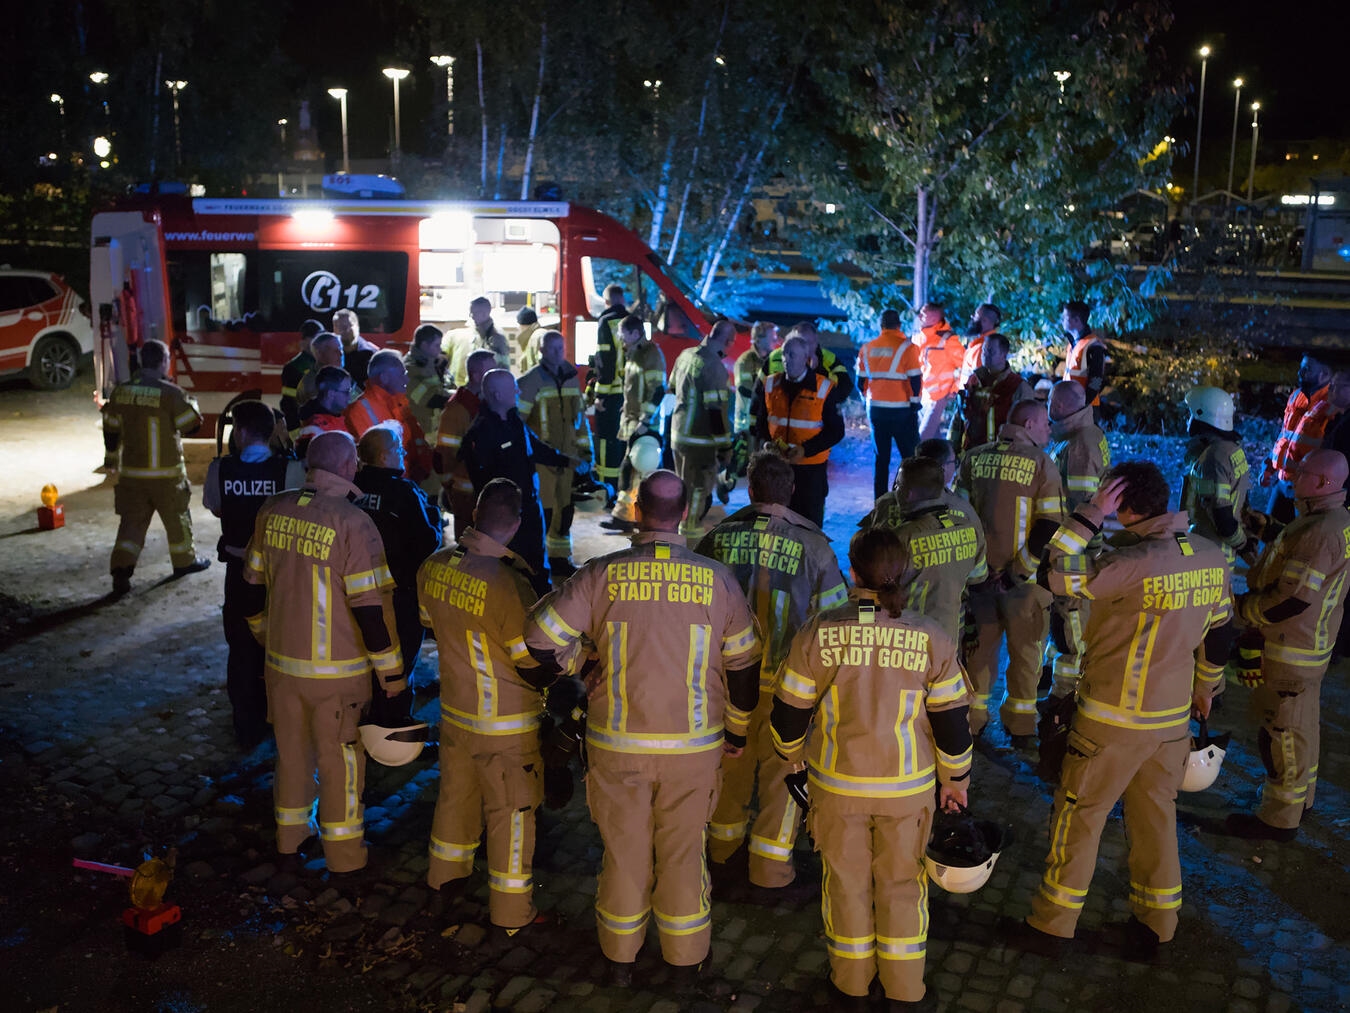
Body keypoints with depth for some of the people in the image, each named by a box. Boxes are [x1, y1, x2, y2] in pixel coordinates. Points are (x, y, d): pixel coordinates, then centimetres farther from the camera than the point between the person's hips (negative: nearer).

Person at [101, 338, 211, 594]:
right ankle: (185, 560, 30)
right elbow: (192, 423, -10)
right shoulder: (170, 393, -16)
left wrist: (110, 457, 23)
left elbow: (110, 429, 9)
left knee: (132, 521, 8)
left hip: (131, 472, 4)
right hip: (166, 473, -4)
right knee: (177, 516, 15)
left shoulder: (120, 392, 1)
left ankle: (121, 569, -3)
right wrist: (191, 402, 9)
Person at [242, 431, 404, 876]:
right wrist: (392, 675, -11)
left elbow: (256, 586, 9)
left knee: (292, 752, 22)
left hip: (281, 663, 5)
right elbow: (368, 609, -20)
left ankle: (290, 833, 39)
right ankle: (344, 854, 23)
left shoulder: (272, 513, -2)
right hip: (337, 672, -5)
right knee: (341, 761, 10)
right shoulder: (353, 524, -20)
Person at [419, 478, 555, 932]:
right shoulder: (509, 584, -30)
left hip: (454, 710, 6)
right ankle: (511, 911, 24)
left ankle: (446, 873, 47)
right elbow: (537, 670, -21)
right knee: (510, 813, 10)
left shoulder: (433, 566, -10)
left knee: (456, 792, 26)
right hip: (505, 725, -6)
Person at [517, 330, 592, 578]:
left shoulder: (571, 377, 11)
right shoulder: (532, 380, -8)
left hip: (567, 455, 6)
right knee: (542, 509, -7)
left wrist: (585, 447, 18)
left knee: (565, 508, 12)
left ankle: (560, 557, 24)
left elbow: (579, 415, 20)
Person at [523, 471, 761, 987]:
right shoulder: (717, 580, -7)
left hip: (617, 745, 0)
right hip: (694, 747, 0)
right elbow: (743, 665, 2)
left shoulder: (602, 575, -10)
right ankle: (686, 960, 30)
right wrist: (737, 732, 16)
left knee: (624, 849, 16)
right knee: (683, 852, 15)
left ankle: (620, 958, 32)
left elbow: (540, 636, -8)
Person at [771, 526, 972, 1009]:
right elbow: (952, 720, -5)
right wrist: (956, 777, 11)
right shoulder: (931, 638, -12)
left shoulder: (817, 633, -13)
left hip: (837, 785, 0)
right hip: (909, 787, 0)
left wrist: (793, 754, 15)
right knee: (901, 881, 18)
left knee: (847, 879, 17)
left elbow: (789, 712, -5)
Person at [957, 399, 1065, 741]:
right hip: (1024, 579, -3)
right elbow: (1049, 529, -16)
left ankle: (972, 717, 26)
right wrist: (1018, 571, -11)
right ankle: (1021, 725, 23)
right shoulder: (1041, 464, -10)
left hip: (978, 573, 3)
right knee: (1025, 649, 13)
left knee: (979, 645, 17)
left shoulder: (974, 458, 0)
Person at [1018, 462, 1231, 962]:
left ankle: (1051, 923, 20)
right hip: (1173, 718, 6)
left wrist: (1088, 515, -21)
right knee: (1155, 818, 19)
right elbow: (1217, 635, 10)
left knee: (1078, 816, 8)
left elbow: (1056, 574, -26)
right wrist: (1204, 687, 24)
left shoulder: (1135, 562, -27)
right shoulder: (1212, 557, -3)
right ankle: (1155, 926, 31)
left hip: (1112, 721, -6)